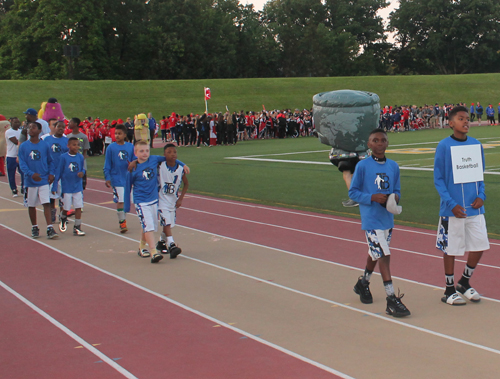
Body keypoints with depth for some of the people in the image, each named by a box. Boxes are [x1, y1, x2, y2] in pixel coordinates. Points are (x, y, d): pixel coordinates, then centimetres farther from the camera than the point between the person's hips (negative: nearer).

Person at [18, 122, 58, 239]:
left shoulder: (44, 145, 2)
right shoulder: (23, 146, -1)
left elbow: (50, 161, 11)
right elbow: (22, 163, -5)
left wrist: (51, 173, -3)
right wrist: (31, 174, -20)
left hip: (44, 180, -1)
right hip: (30, 181, 1)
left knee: (46, 204, -9)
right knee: (31, 205, 10)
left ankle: (50, 229, -11)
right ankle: (34, 228, 25)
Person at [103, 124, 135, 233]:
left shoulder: (130, 147, 1)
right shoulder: (111, 148, -4)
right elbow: (107, 165, -1)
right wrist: (107, 178, -6)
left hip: (128, 178, 3)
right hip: (116, 178, -3)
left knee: (126, 201, 13)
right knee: (120, 201, -7)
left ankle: (122, 219, 31)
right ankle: (122, 222, 4)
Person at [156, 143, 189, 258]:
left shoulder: (181, 167, -8)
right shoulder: (159, 165, -15)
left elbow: (186, 184, 4)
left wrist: (180, 199, -2)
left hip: (173, 200, 4)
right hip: (162, 199, -4)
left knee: (170, 223, 14)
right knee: (166, 222, -16)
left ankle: (162, 242, 36)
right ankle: (171, 245, -22)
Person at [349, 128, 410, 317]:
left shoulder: (393, 166, 5)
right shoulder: (362, 166, -9)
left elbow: (397, 190, 13)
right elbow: (352, 192, -5)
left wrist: (395, 197, -11)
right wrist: (372, 197, -19)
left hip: (387, 218, 6)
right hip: (371, 219, -6)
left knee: (375, 253, 21)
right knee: (384, 256, -12)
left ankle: (363, 283, 46)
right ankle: (391, 300, -8)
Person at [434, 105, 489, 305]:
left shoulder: (476, 145, 6)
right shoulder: (444, 146, -7)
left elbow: (479, 175, 14)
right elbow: (438, 179, -6)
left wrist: (481, 195, -3)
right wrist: (452, 204, -15)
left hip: (474, 207, 5)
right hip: (453, 209, -5)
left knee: (480, 245, 6)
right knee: (450, 248, 4)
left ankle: (464, 282, 28)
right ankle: (449, 290, 20)